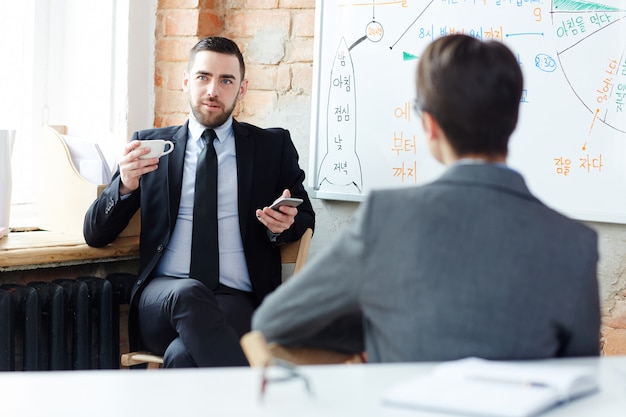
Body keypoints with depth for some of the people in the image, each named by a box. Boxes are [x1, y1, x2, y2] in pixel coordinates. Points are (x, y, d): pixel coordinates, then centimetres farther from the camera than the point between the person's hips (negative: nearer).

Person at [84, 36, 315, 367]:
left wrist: (284, 225, -3)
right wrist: (126, 185, -9)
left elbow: (306, 219, 23)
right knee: (188, 293, -37)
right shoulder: (150, 144, 14)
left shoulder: (273, 146, 14)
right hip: (162, 299, 2)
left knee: (183, 356, -35)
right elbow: (95, 234, 13)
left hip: (237, 299, -1)